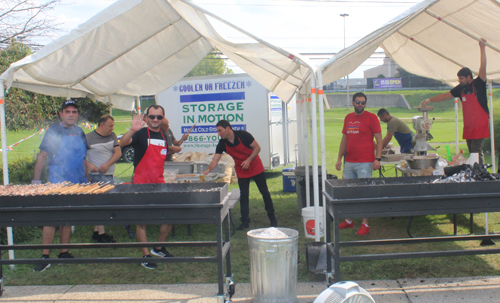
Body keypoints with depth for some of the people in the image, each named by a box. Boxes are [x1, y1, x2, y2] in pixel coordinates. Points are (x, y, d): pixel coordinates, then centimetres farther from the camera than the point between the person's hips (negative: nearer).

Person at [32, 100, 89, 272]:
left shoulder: (79, 132, 11)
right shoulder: (53, 131, -4)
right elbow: (42, 156, -5)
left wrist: (86, 179, 17)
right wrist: (36, 180, -10)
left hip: (77, 185, 5)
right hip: (57, 185, -5)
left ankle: (64, 253, 20)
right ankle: (45, 256, -1)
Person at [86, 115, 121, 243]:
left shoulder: (112, 136, 11)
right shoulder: (89, 137, -5)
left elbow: (118, 152, 5)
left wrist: (108, 164, -11)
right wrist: (88, 165, -21)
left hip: (109, 175, 6)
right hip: (96, 176, -6)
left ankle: (96, 231, 20)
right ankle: (101, 233, -4)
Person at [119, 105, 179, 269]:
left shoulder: (164, 136, 11)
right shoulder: (141, 134, -8)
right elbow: (122, 143, -28)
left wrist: (173, 150, 13)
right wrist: (132, 130, -43)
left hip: (159, 184, 6)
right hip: (141, 184, -6)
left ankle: (158, 248, 28)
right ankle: (146, 256, 12)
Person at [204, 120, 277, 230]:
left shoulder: (243, 135, -22)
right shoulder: (222, 144, -11)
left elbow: (257, 148, -15)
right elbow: (215, 160, -12)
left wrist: (248, 160, -25)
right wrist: (207, 170, -29)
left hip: (256, 167, -3)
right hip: (241, 171, 3)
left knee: (264, 192, 3)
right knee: (243, 195, 0)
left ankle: (272, 217, 18)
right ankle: (245, 222, 9)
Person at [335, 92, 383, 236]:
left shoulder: (371, 117, -3)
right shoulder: (348, 118, 13)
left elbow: (379, 139, -5)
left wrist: (377, 158, -14)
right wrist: (339, 158, 15)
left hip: (365, 163, -6)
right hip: (349, 162, 6)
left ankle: (365, 224, 4)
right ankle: (348, 221, 23)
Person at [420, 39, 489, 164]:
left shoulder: (479, 84, -6)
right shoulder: (461, 88, 11)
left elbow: (483, 67, -16)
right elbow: (446, 95, 15)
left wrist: (482, 48, -24)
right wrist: (429, 100, 7)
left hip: (480, 126, -6)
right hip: (468, 127, 6)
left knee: (477, 152, -12)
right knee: (472, 153, 6)